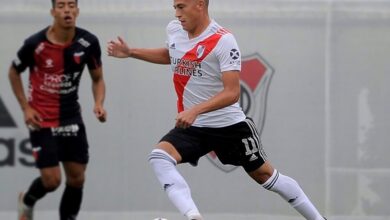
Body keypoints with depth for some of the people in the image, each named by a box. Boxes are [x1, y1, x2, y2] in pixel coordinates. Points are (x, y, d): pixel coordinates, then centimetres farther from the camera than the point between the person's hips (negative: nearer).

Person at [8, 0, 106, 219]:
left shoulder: (88, 43, -9)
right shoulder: (35, 44, -17)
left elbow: (98, 79, 6)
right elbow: (14, 72, 2)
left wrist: (99, 103, -14)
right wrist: (26, 107, -5)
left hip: (72, 118, 4)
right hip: (42, 119, -4)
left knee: (77, 178, 3)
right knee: (52, 180, -6)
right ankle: (27, 201, 28)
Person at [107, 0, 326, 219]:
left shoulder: (223, 41, -20)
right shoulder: (174, 30, 0)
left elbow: (232, 93, -26)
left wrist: (195, 110, -37)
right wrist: (131, 52, 16)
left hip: (229, 125, -5)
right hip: (192, 126, 5)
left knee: (266, 175, 5)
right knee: (159, 157, -23)